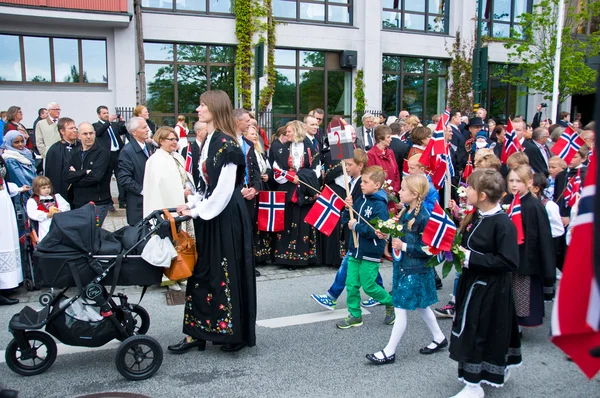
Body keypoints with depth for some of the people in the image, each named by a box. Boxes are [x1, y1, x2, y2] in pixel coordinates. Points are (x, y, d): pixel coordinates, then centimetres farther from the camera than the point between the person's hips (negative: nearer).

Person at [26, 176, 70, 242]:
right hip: (44, 222, -3)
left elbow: (66, 206, 17)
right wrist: (47, 215, -13)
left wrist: (60, 211, -6)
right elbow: (32, 214, -2)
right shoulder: (32, 201, 14)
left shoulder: (56, 197, 28)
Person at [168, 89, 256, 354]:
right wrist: (192, 203, 5)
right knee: (203, 271, 12)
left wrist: (196, 211, -14)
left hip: (226, 216, -9)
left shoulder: (224, 143, -16)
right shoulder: (210, 140, 12)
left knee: (226, 272, 1)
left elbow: (223, 189, -20)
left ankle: (233, 332, 16)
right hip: (210, 215, 9)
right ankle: (197, 333, 21)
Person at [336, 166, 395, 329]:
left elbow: (377, 232, -25)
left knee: (368, 286, 4)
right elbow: (346, 220, 11)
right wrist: (348, 208, -8)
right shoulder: (360, 200, 5)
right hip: (354, 250, 7)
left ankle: (390, 303, 29)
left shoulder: (380, 206, -17)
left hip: (370, 254, -7)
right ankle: (355, 316, 22)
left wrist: (357, 226, -19)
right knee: (351, 284, 8)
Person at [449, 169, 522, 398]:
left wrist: (472, 258, -26)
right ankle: (499, 371, 43)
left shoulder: (502, 223, -23)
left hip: (490, 290, -9)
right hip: (473, 283, 9)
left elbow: (510, 262, -27)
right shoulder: (476, 216, 4)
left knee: (477, 334, 0)